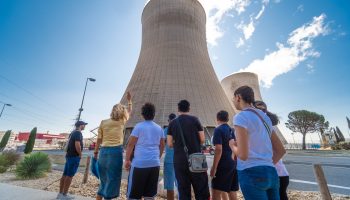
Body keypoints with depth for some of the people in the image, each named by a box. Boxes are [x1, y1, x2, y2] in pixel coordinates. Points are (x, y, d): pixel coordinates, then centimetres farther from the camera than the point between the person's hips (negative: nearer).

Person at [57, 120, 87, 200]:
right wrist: (80, 154, -12)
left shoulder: (72, 133, 16)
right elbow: (77, 145, -24)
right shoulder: (78, 133, -14)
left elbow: (68, 144, 22)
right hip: (75, 156, -9)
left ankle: (60, 193, 19)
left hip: (69, 155, 10)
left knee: (65, 174, 12)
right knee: (70, 175, -4)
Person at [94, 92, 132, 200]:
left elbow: (99, 139, 7)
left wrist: (96, 152, 19)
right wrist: (129, 100, 30)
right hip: (116, 151, -4)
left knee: (104, 179, 20)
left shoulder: (103, 122, 6)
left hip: (103, 151, 4)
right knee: (112, 179, 6)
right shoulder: (121, 121, 1)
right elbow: (129, 111, 18)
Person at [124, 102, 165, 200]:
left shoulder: (139, 126, -5)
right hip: (155, 164, 5)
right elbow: (162, 146, 16)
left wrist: (127, 160, 4)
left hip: (139, 163, -4)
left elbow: (130, 144, -7)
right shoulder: (159, 128, 9)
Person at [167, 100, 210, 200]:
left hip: (179, 161, 2)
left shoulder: (172, 123, 2)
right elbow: (202, 140, -2)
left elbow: (170, 144, 2)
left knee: (183, 191, 12)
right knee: (202, 190, 11)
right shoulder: (194, 119, -2)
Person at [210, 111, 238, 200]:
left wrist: (214, 167, -16)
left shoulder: (218, 130, -13)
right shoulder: (232, 131, 10)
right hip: (234, 164, 8)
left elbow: (219, 149, -21)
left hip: (223, 165, -8)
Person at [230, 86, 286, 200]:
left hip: (251, 174, -8)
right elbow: (281, 150, 18)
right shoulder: (265, 118, 14)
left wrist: (232, 145, 0)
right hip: (270, 173, 8)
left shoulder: (240, 117, -13)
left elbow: (243, 155, -19)